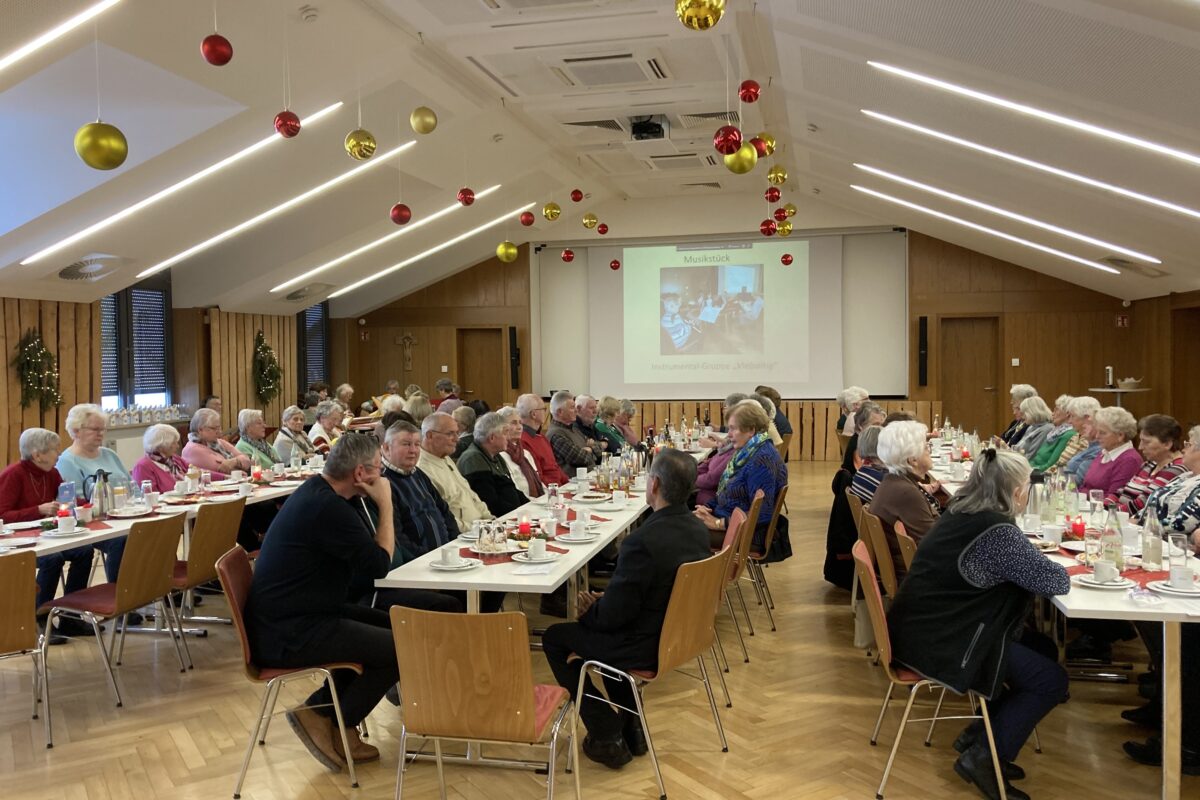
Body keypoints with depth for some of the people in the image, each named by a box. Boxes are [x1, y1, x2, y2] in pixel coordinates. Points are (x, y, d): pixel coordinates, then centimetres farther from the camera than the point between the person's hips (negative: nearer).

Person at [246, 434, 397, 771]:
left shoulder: (318, 492, 9)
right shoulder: (328, 508, -24)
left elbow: (368, 549, 11)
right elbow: (379, 565, -17)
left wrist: (369, 502, -1)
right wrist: (385, 505, -9)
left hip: (286, 617, 11)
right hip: (288, 635, -11)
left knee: (386, 626, 13)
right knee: (400, 648, -12)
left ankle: (326, 709, 14)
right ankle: (322, 716, 6)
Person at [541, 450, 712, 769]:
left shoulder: (642, 542, -31)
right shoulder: (698, 530, -5)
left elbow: (614, 614, -24)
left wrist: (589, 610, -1)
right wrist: (602, 602, 7)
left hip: (644, 648, -8)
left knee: (554, 638, 13)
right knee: (604, 631, 33)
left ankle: (607, 738, 17)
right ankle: (630, 730, 33)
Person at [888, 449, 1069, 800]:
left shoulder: (958, 510, 7)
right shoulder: (998, 531, -22)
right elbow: (1057, 582, -16)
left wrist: (1029, 553, 14)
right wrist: (1039, 560, 5)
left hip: (922, 629, 10)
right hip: (937, 644, -10)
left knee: (1038, 653, 22)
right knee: (1051, 680, 2)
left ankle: (979, 735, 25)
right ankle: (981, 757, 6)